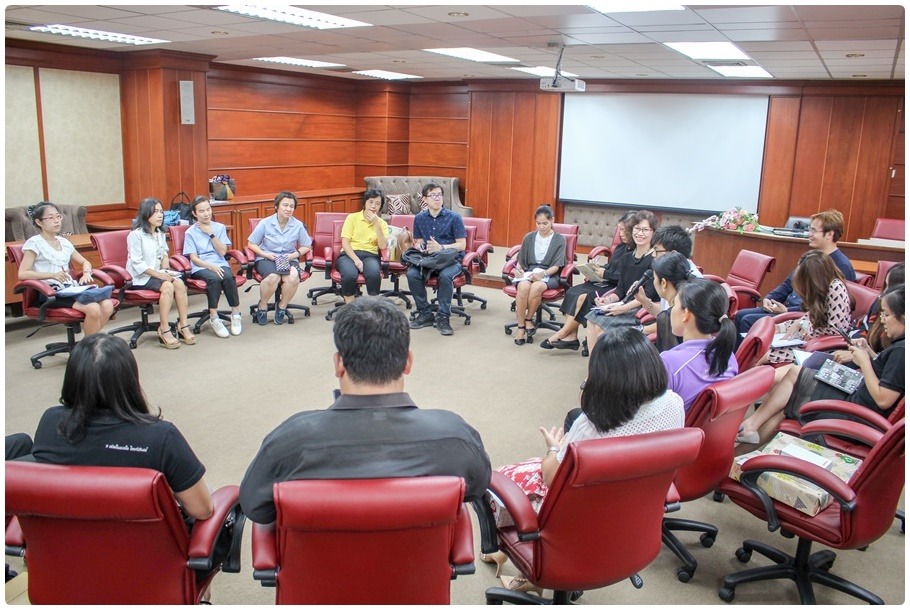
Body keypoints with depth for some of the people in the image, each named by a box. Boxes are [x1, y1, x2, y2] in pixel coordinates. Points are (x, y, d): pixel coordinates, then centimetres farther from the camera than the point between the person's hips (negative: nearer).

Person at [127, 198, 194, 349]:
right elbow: (137, 264, -15)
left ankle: (183, 325, -21)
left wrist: (165, 270, 2)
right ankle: (164, 330, -26)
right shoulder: (136, 234, -11)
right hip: (141, 277, -6)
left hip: (158, 272, 6)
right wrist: (159, 275, -21)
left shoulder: (160, 233, 12)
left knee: (179, 283, -23)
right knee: (167, 286, -31)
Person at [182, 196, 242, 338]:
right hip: (200, 267, -2)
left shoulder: (220, 228, 13)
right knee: (214, 278, -36)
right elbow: (193, 258, -3)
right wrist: (211, 266, -18)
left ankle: (236, 315, -21)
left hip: (220, 264, 2)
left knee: (228, 277, -33)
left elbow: (222, 252, 2)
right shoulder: (190, 232, 6)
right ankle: (214, 319, -26)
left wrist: (211, 234, -4)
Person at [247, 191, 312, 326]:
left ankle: (282, 306, -4)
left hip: (289, 259, 2)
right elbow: (251, 244, 3)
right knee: (273, 277, -35)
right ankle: (262, 307, -6)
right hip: (266, 259, -2)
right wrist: (266, 254, -12)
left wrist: (296, 254, -8)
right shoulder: (265, 223, -3)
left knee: (293, 278, -33)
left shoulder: (298, 225, 1)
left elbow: (306, 246, 11)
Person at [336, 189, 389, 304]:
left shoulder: (382, 223, 13)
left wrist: (376, 224, -8)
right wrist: (356, 260, -17)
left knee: (374, 274, -35)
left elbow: (383, 246, -3)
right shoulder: (352, 218, 7)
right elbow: (345, 243, -2)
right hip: (350, 254, -1)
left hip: (370, 255, 1)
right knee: (349, 275, -36)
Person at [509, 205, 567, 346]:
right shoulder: (529, 238, 16)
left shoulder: (559, 239, 7)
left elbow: (557, 265, -3)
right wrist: (518, 269, -7)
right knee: (524, 286, -35)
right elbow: (520, 260, 17)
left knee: (536, 287, -38)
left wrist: (543, 273, -21)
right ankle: (521, 326, -23)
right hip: (529, 271, 2)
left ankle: (528, 319, -13)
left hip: (549, 275, -2)